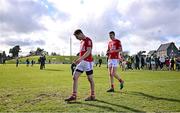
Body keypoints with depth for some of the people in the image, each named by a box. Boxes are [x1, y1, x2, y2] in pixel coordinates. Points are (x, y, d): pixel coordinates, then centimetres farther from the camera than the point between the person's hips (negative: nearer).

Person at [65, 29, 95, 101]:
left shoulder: (88, 40, -8)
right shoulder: (82, 41, 20)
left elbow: (88, 52, -19)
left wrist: (80, 59, -26)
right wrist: (78, 60, 15)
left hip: (87, 62, -9)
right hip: (81, 62, 9)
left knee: (90, 79, 3)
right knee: (75, 77, 1)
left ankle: (92, 96, 16)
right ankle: (74, 96, 5)